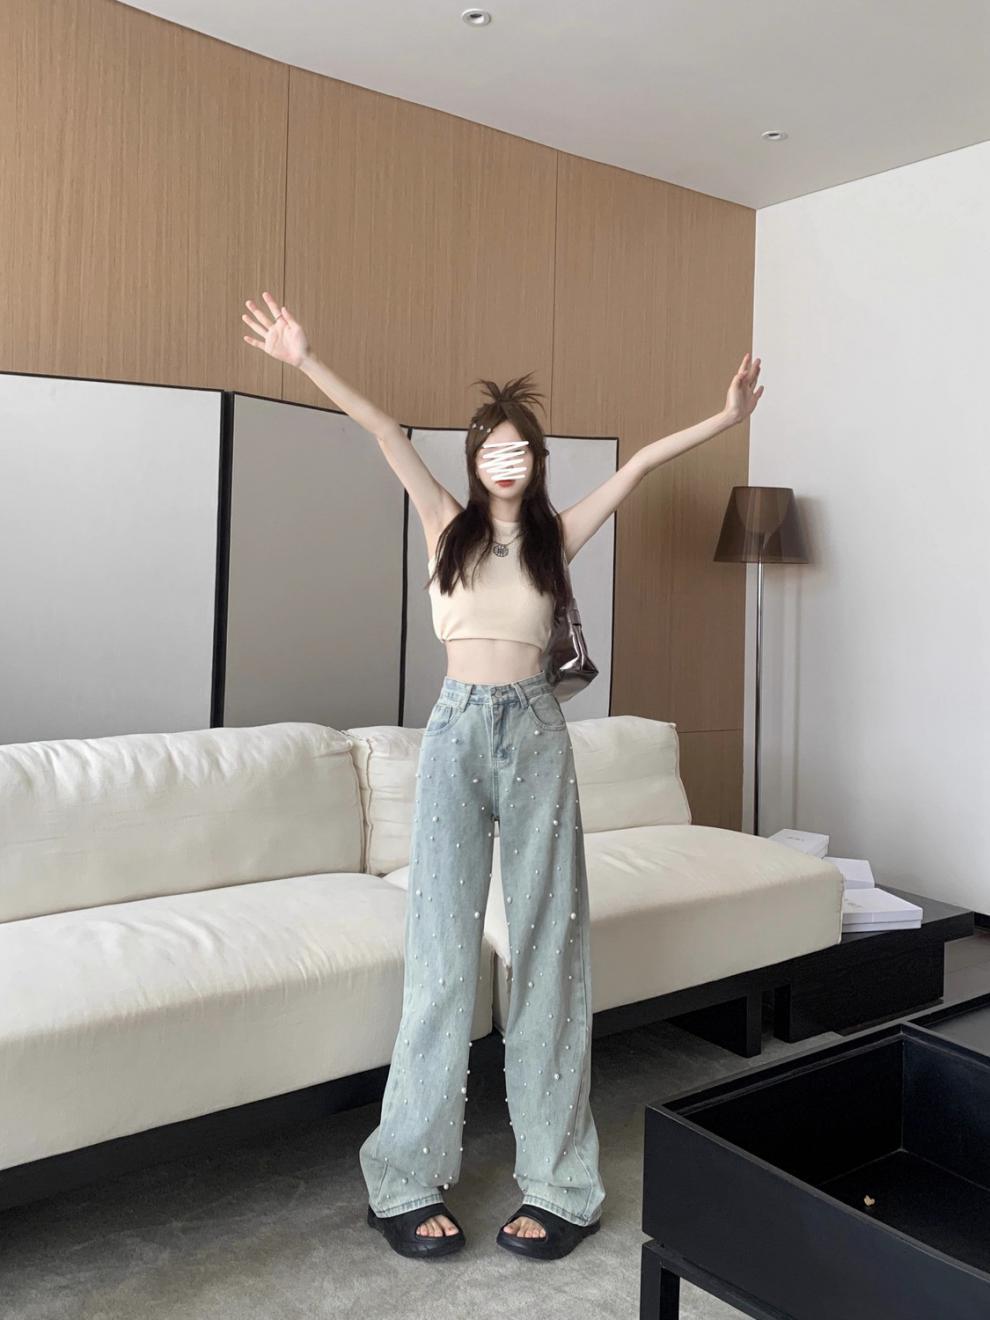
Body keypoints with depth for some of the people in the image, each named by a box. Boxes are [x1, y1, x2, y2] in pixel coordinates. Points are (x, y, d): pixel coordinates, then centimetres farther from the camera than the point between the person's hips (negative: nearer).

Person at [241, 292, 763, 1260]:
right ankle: (411, 1179, 11)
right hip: (457, 728, -1)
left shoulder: (556, 536, 12)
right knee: (442, 949, -1)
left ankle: (558, 1182, 12)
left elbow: (639, 463, 11)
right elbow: (385, 433, 2)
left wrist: (722, 420, 8)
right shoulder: (447, 526, 9)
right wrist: (304, 361, -2)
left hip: (535, 733, 1)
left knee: (548, 945, 2)